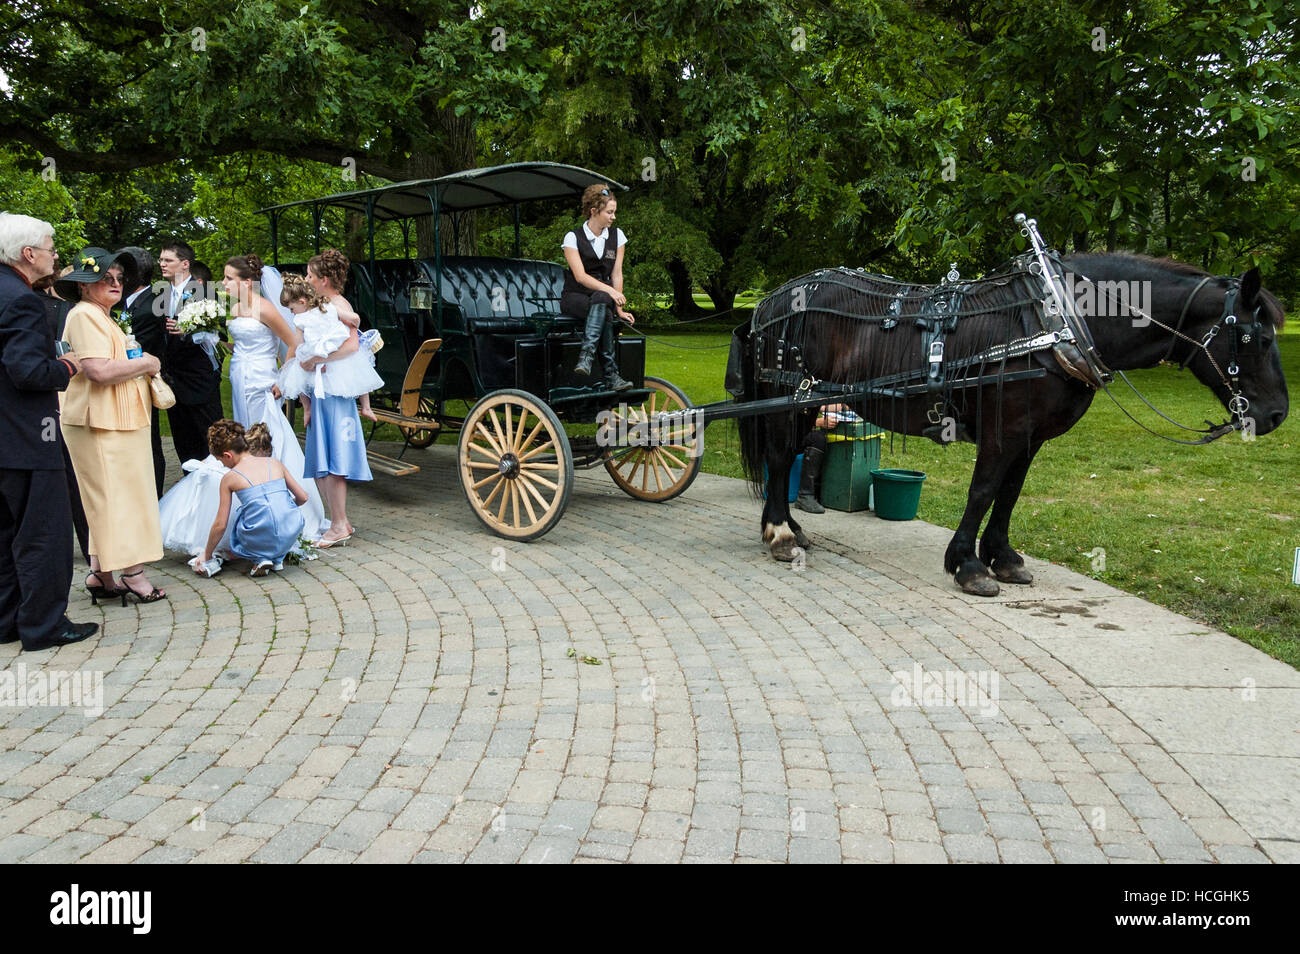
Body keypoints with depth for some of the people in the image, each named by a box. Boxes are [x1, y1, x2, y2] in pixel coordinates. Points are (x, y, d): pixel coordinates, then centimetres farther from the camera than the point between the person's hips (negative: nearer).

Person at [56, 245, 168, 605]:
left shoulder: (101, 317, 20)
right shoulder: (85, 315, -13)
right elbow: (99, 370, -24)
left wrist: (137, 365, 12)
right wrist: (145, 364, -12)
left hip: (116, 423, 11)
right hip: (102, 424, -11)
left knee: (106, 497, 12)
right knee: (120, 494, -6)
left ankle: (100, 574, 18)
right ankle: (133, 573, -1)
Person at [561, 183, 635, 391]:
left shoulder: (616, 235, 8)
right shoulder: (573, 237, -5)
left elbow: (616, 274, 4)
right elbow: (580, 276, -15)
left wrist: (618, 307, -6)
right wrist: (610, 290, -28)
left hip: (603, 296, 3)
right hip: (575, 297, -3)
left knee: (601, 300, -37)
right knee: (605, 314, -37)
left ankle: (586, 357, -46)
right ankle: (611, 375, -42)